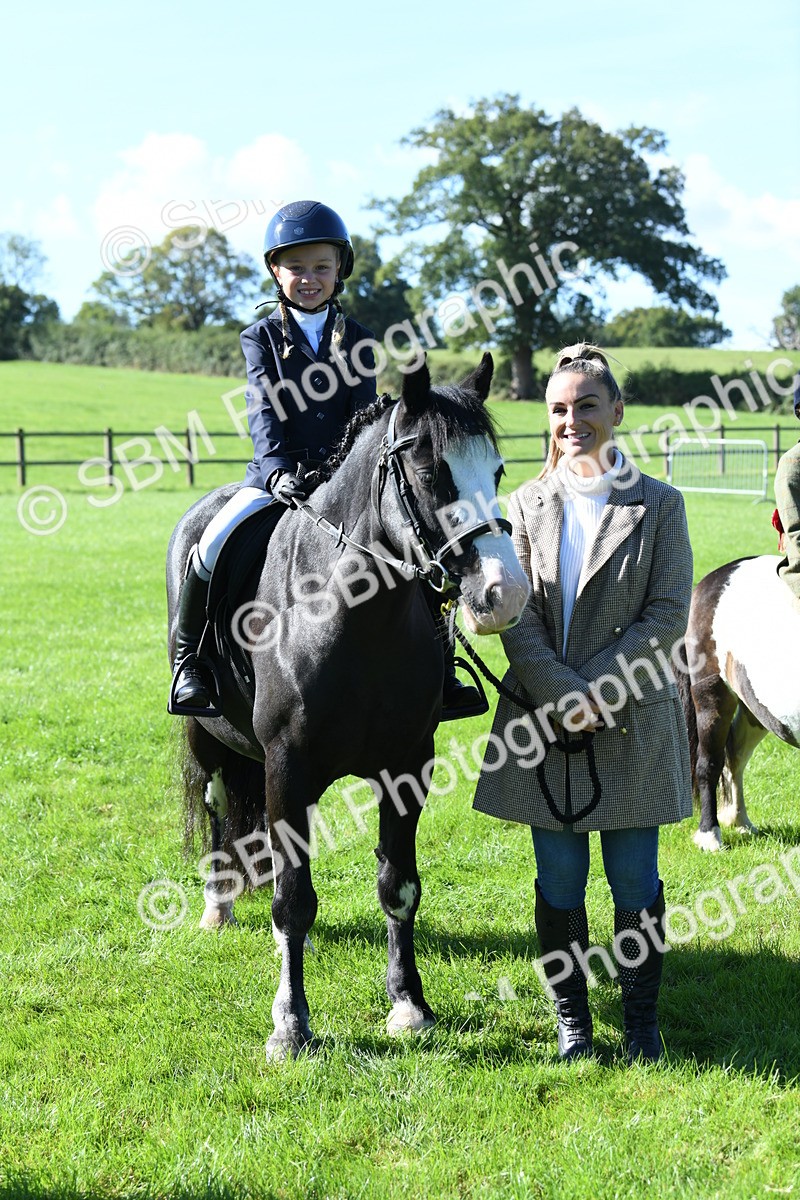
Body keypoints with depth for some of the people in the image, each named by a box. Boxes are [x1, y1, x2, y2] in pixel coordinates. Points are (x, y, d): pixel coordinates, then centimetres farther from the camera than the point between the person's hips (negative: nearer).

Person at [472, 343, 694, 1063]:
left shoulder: (659, 504, 0)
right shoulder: (528, 504, 5)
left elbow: (670, 613, -6)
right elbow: (517, 616, -1)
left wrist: (595, 689, -14)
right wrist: (563, 697, -14)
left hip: (633, 716, -1)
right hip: (544, 721, 2)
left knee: (635, 881, 4)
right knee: (559, 881, 7)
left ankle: (642, 1021, 19)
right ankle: (572, 1022, 20)